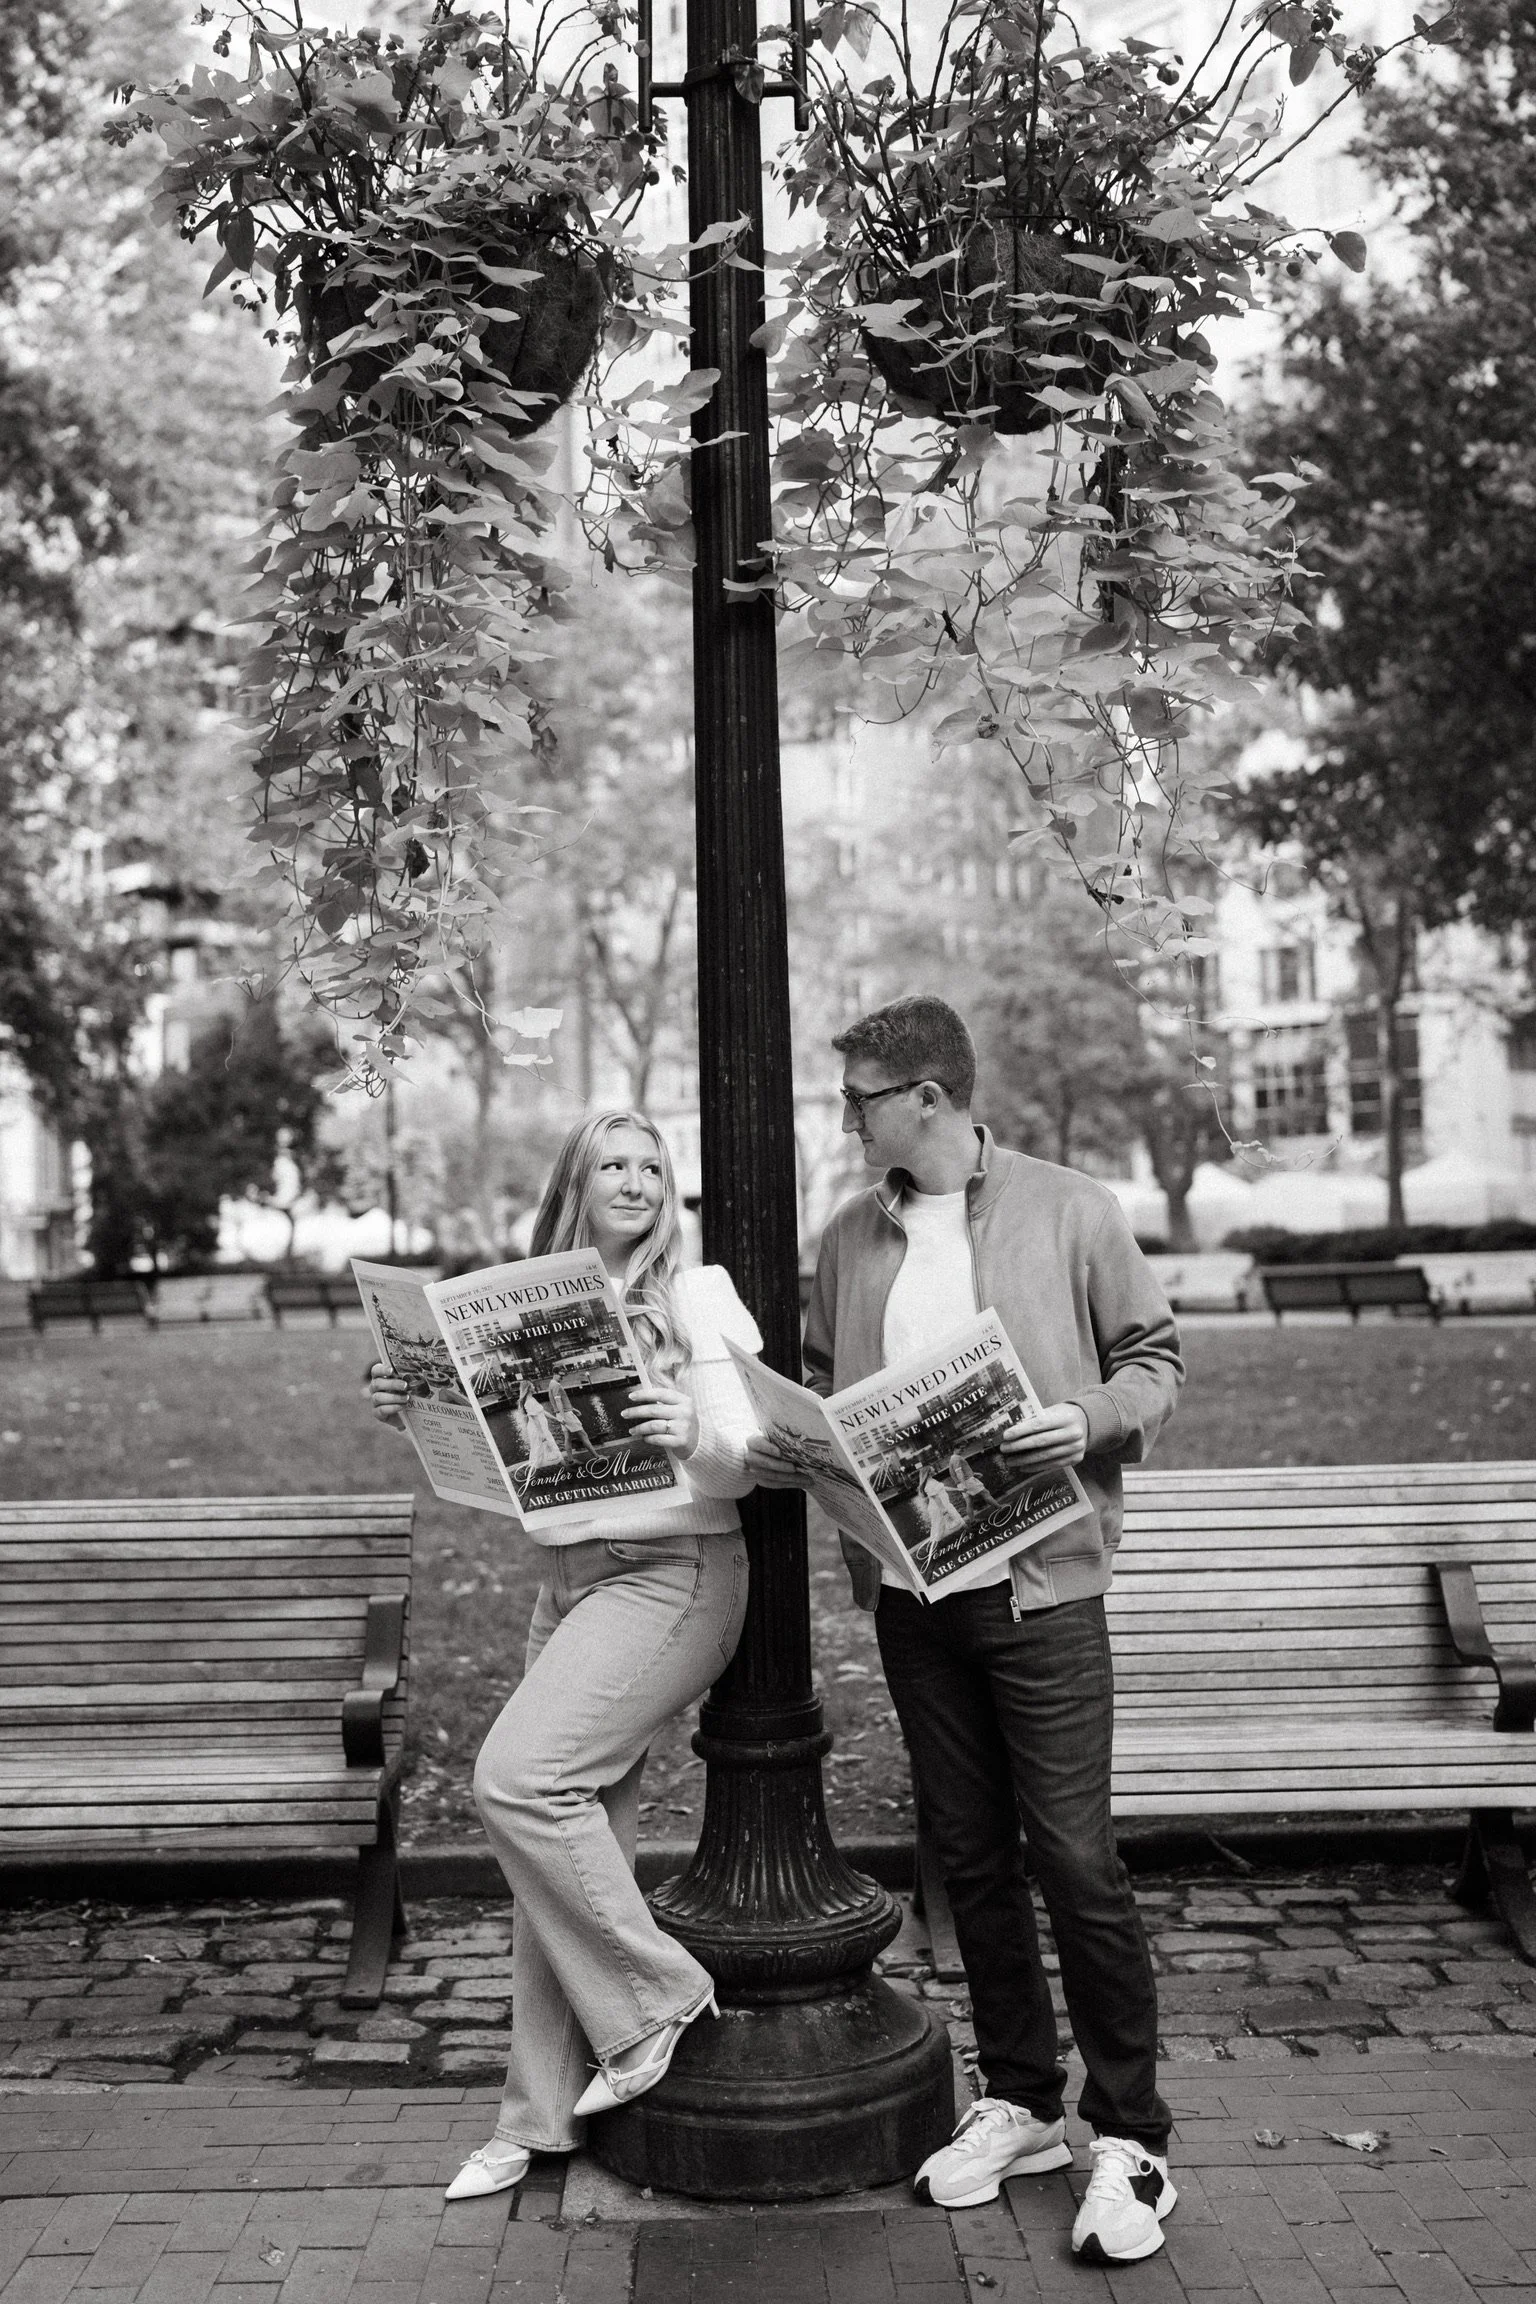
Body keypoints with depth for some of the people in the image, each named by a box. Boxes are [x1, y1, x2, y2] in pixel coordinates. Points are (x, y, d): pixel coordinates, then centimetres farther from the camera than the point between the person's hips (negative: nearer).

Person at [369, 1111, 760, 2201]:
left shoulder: (695, 1295, -3)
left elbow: (743, 1463, -9)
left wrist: (693, 1436, -30)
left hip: (673, 1570, -6)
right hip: (568, 1576, 6)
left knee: (518, 1777, -20)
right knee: (575, 1837, 7)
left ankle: (657, 1995, -2)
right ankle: (545, 2114, 19)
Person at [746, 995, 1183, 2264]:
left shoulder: (1072, 1211, -4)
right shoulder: (850, 1239, 9)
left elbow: (1155, 1358, 1)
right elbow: (823, 1386, 17)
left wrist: (1092, 1420, -18)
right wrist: (780, 1442, -3)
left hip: (1040, 1581, -5)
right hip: (909, 1588, 5)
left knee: (1076, 1859, -3)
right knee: (972, 1858, 14)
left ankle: (1130, 2137, 13)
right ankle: (1020, 2102, 30)